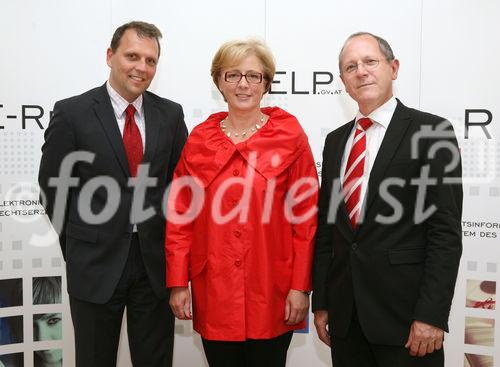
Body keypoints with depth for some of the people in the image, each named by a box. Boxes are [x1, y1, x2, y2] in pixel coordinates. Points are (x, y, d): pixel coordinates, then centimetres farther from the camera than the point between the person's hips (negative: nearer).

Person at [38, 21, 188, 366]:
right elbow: (52, 186, -1)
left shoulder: (170, 114, 2)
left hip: (156, 260, 2)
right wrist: (78, 247, 3)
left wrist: (174, 244, 3)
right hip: (95, 263, -2)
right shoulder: (72, 113, -7)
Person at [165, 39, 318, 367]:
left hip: (271, 292, -1)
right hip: (213, 293, 2)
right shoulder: (199, 139, 3)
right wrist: (178, 283, 0)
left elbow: (306, 217, -3)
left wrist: (301, 287, -6)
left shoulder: (290, 137, -3)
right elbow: (180, 215, 4)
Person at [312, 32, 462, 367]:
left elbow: (446, 231, -10)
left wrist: (432, 314, -14)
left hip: (404, 309, -4)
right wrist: (321, 301, 8)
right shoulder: (335, 141, 10)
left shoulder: (431, 131, -6)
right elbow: (326, 227, 10)